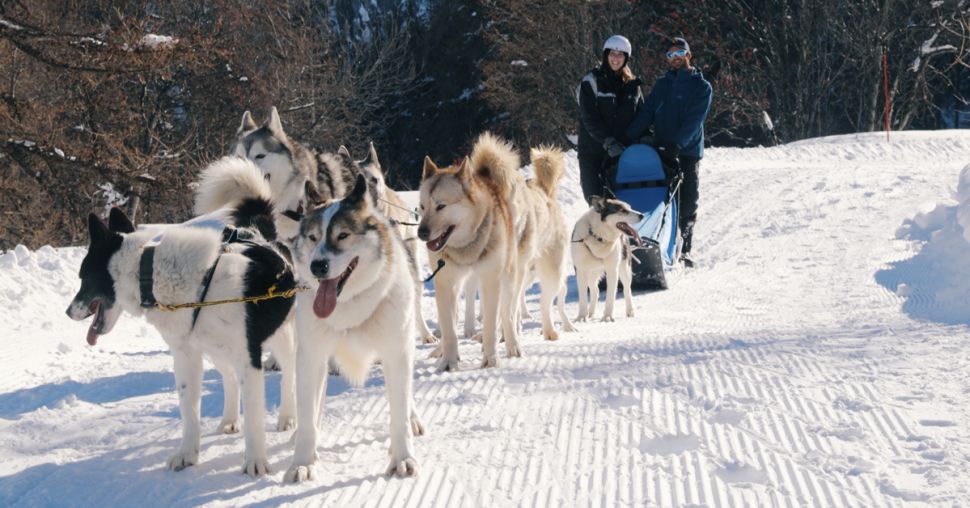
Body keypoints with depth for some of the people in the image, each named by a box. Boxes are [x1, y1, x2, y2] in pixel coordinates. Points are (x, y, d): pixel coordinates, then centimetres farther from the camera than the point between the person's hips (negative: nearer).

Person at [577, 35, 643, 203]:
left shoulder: (631, 84, 10)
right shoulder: (592, 81, -2)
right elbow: (590, 119, -10)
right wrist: (609, 142, -21)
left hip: (621, 150, 3)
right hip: (593, 150, -3)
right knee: (595, 196, -5)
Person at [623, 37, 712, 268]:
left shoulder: (701, 86, 2)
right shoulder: (662, 84, 15)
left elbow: (694, 121, -10)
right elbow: (646, 113, 6)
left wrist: (676, 144, -24)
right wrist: (628, 138, -9)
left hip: (687, 152, -3)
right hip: (660, 151, 3)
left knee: (686, 204, -1)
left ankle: (683, 249, 5)